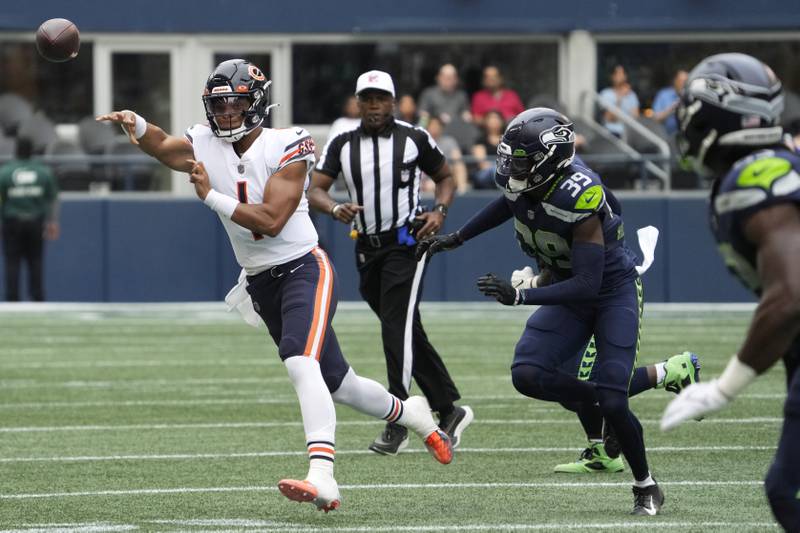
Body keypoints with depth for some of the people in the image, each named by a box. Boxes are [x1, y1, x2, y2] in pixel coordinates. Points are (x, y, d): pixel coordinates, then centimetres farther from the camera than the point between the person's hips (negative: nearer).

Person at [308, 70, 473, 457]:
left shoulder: (414, 139, 1)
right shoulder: (342, 145, 7)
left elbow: (445, 178, 13)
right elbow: (315, 190, -1)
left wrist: (439, 211, -6)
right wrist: (334, 208, -22)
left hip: (405, 243, -5)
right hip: (367, 249, 5)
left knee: (397, 329, -15)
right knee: (408, 334, 9)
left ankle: (396, 423, -16)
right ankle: (449, 410, 20)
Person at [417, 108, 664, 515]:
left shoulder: (578, 199, -34)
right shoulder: (524, 184, -13)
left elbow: (587, 285, -35)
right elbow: (507, 205, 16)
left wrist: (519, 296, -41)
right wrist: (454, 239, 17)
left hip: (613, 291, -7)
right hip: (569, 291, 7)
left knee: (613, 401, -14)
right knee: (527, 375, -13)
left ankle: (646, 487, 10)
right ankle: (604, 403, 9)